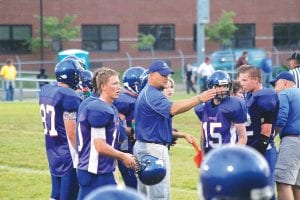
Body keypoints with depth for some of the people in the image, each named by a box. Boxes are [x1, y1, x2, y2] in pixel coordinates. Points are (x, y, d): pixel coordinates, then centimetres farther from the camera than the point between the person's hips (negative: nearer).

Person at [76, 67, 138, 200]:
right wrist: (123, 156, -8)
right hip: (95, 174, -10)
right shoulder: (98, 110, -19)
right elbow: (100, 146, -20)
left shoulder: (111, 109, 12)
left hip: (105, 172, 10)